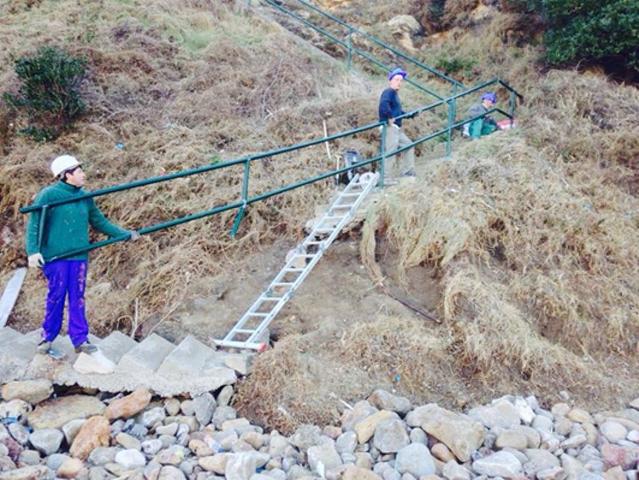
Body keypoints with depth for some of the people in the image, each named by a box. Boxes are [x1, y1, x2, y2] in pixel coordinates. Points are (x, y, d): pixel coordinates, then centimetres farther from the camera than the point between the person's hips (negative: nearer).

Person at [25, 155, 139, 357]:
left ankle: (80, 340, 12)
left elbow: (100, 222, 17)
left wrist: (126, 234, 13)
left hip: (79, 257, 5)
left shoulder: (84, 197, 11)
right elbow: (34, 224, -7)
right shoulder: (49, 194, -6)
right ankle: (46, 340, 17)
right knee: (56, 297, 1)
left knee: (77, 298, 6)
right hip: (56, 256, -5)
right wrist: (33, 251, -17)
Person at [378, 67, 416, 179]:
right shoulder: (389, 92, -8)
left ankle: (408, 172, 20)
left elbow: (399, 112, 31)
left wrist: (412, 114, 23)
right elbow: (384, 104, -30)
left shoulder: (395, 94, 22)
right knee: (391, 151, -12)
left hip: (397, 128, 11)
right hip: (390, 127, -11)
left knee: (408, 145, 16)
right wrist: (390, 117, -26)